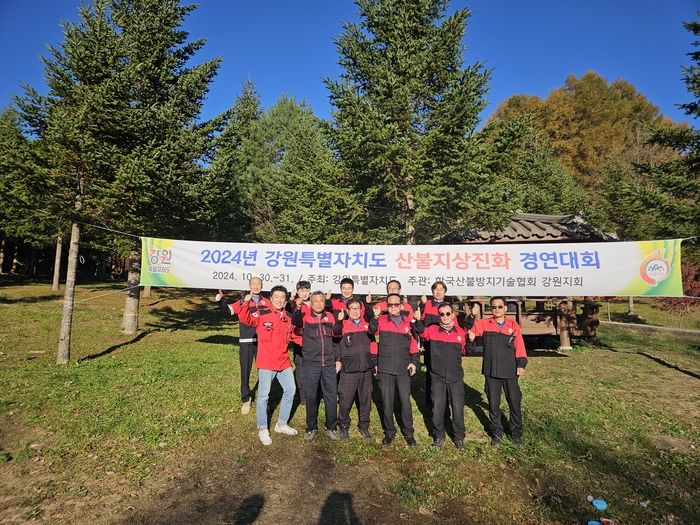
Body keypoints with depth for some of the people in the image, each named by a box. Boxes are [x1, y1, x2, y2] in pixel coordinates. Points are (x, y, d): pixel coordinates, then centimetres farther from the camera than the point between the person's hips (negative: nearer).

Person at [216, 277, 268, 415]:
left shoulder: (266, 303, 6)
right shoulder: (242, 302, 3)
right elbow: (229, 309, -8)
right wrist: (221, 300, -29)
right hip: (246, 342, -1)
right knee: (245, 371, 7)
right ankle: (246, 400, 25)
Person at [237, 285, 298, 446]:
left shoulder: (289, 317, 4)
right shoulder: (262, 314, -10)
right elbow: (245, 319, -21)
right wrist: (246, 304, -37)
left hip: (284, 362, 6)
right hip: (266, 363, -6)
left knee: (290, 390, 16)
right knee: (264, 395, 3)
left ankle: (282, 424, 34)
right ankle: (263, 430, 22)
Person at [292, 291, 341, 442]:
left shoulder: (330, 317, 7)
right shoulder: (305, 316, -2)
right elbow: (295, 322, -25)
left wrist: (338, 359, 9)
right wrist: (298, 308, -45)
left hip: (329, 364, 2)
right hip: (311, 364, -2)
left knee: (331, 396, 6)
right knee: (311, 396, 7)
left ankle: (330, 428, 22)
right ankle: (311, 428, 24)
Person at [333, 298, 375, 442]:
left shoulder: (367, 325, 8)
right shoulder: (343, 325, -4)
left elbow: (373, 344, 16)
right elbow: (336, 333, -28)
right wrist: (339, 321, -46)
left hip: (366, 369, 3)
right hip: (349, 370, -3)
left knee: (365, 399, 11)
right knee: (346, 399, 2)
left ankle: (364, 426, 28)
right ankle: (344, 425, 24)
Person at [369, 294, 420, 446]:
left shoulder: (408, 322, 6)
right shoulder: (381, 321, -1)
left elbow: (414, 345, 9)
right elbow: (370, 334, -10)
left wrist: (414, 362, 2)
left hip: (403, 370, 1)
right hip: (385, 370, -1)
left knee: (405, 401, 5)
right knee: (387, 402, 8)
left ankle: (408, 432, 22)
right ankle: (389, 431, 25)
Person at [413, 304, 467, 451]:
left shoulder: (460, 332, 1)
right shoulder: (433, 330, -3)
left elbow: (465, 351, 12)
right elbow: (421, 331, -22)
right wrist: (418, 320, -41)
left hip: (456, 378, 1)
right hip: (437, 377, -1)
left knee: (458, 407, 8)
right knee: (437, 408, 8)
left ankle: (459, 437, 27)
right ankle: (439, 437, 26)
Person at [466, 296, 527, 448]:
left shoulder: (513, 325, 1)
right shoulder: (484, 324, 1)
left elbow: (519, 346, 0)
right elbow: (469, 329, -10)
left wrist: (521, 364, -8)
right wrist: (472, 316, -26)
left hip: (510, 371, 0)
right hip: (491, 372, 0)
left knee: (514, 402, 9)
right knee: (493, 404, 10)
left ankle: (516, 433, 26)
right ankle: (496, 433, 26)